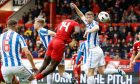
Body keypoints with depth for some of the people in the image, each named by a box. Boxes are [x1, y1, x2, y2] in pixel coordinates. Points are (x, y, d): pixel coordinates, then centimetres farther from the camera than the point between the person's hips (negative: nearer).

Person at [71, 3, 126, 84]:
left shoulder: (94, 23, -12)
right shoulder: (88, 23, 11)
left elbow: (97, 28, -38)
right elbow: (82, 15, 28)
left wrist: (88, 31, -51)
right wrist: (75, 7, 19)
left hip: (94, 51, -9)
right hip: (98, 50, 9)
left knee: (90, 73, -6)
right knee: (102, 71, 13)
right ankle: (118, 71, 6)